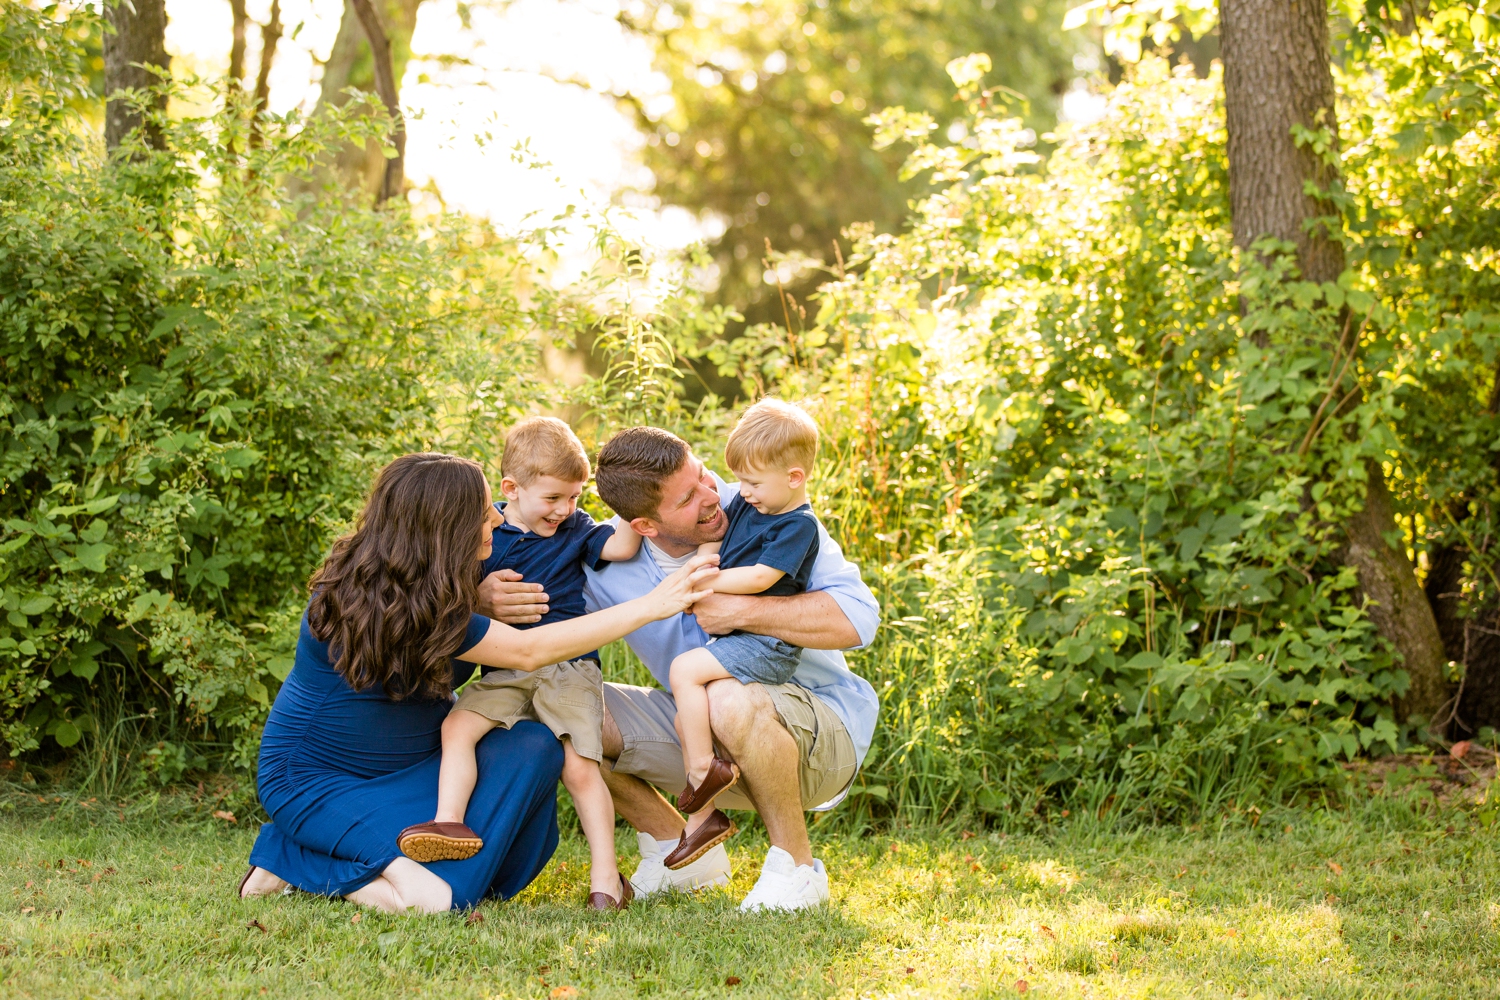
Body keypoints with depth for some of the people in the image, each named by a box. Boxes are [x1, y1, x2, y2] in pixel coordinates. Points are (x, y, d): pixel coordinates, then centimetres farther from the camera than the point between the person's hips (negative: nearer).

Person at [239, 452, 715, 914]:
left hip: (404, 765, 9)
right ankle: (293, 861, -4)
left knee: (533, 747, -13)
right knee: (434, 894, -28)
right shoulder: (384, 600, -28)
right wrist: (653, 605, -26)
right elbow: (528, 651, -27)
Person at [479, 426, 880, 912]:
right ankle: (680, 852, 8)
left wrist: (741, 611, -30)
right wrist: (486, 599, -27)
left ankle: (796, 867, -14)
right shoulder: (607, 561, -9)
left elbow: (859, 615, -26)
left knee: (728, 700, -38)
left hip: (823, 730, -5)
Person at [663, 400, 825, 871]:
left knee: (685, 670, -24)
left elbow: (760, 577, -22)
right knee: (687, 717, 2)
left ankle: (705, 769, -15)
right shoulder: (746, 505, 12)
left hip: (766, 647, -9)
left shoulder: (799, 526, -13)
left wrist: (707, 583, -12)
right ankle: (704, 813, 10)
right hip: (734, 639, 9)